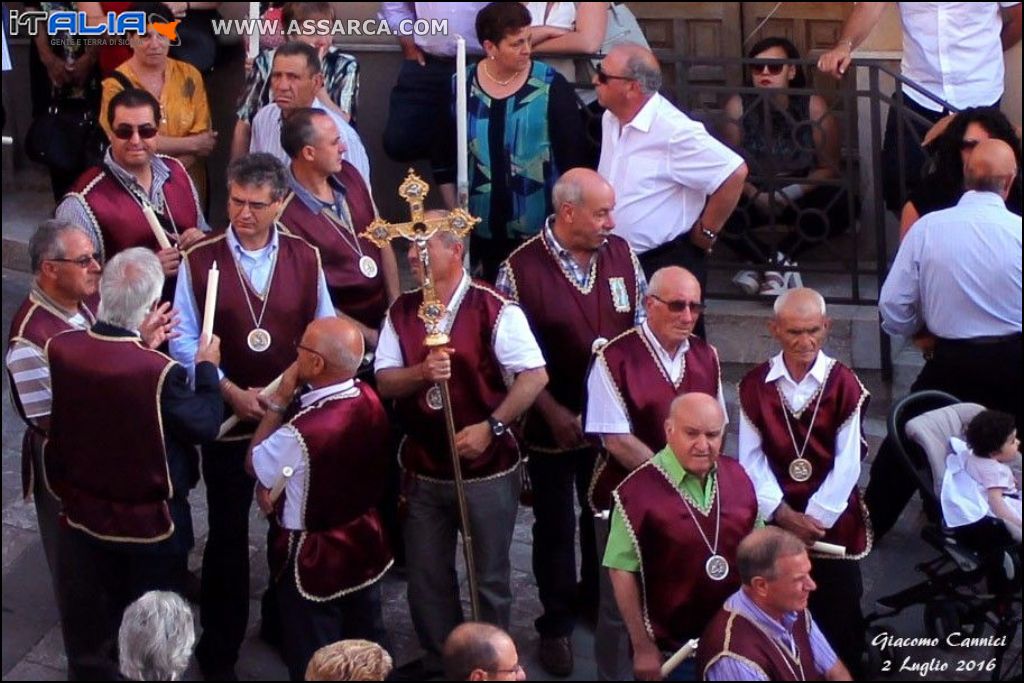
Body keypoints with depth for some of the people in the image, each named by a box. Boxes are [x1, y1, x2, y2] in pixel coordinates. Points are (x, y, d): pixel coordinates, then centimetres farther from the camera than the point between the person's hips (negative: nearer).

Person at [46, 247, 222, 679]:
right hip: (150, 525, -4)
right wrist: (207, 367, -1)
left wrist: (140, 345, 8)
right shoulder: (161, 373, -31)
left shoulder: (60, 349, -17)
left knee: (88, 643, 22)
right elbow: (206, 424, -15)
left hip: (83, 518, 5)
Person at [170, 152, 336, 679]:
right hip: (227, 417, -2)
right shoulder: (199, 260, -8)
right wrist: (232, 392, -16)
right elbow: (184, 341, -8)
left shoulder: (305, 258, 0)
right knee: (228, 534, 7)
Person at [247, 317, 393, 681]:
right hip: (366, 546, 7)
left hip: (314, 560, -7)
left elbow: (253, 465, -12)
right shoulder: (370, 401, -10)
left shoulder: (301, 432, -33)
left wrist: (279, 401, -13)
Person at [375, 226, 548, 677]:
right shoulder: (401, 312, 3)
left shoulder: (494, 310, -14)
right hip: (422, 469, 5)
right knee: (426, 574, 14)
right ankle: (438, 661, 31)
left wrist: (491, 426, -23)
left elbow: (535, 376, -16)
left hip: (486, 469, -5)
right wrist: (422, 372, -21)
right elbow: (384, 381, 0)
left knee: (490, 574, 9)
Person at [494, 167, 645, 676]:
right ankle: (556, 624, 25)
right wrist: (553, 411, -15)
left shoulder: (621, 255, -2)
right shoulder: (520, 270, -15)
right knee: (554, 527, 10)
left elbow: (643, 326, 7)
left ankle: (596, 600, 39)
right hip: (552, 424, -4)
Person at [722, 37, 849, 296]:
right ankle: (781, 265, -24)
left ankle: (767, 262, -22)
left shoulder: (813, 107, -12)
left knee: (840, 204, -30)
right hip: (754, 196, 1)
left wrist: (790, 194, -23)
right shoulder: (738, 106, -10)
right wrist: (755, 196, -24)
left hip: (801, 198, 0)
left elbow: (828, 168, -10)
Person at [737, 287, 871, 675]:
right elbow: (751, 459, -4)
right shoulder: (754, 385, -1)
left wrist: (816, 517, -13)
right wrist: (784, 514, -13)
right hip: (775, 521, 2)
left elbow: (847, 463, -9)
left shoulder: (845, 384, -7)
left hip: (833, 520, -1)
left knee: (838, 616, 4)